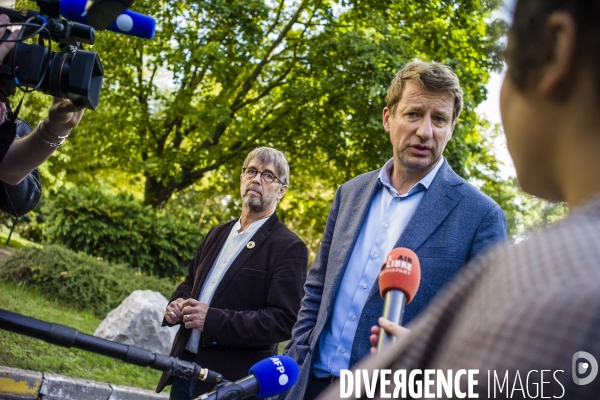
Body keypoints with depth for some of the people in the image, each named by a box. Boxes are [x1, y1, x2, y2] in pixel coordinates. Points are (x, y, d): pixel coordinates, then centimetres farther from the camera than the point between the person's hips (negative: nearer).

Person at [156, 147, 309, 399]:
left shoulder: (289, 248, -9)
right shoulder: (218, 234, 13)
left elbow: (285, 321, -17)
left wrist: (213, 320, -22)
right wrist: (177, 303, -1)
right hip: (184, 368, 6)